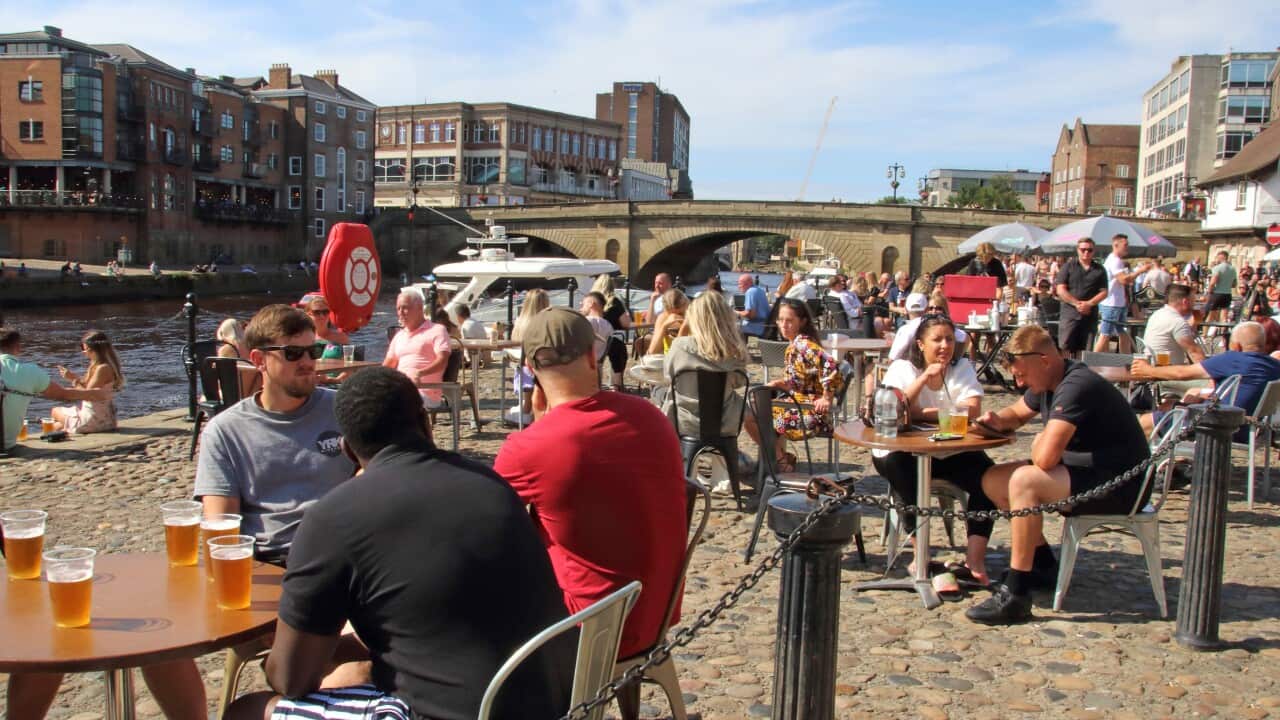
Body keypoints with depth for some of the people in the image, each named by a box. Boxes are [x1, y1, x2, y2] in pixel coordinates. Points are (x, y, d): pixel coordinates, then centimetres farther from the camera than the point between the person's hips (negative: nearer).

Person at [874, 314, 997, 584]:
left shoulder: (962, 368, 6)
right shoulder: (902, 368, 1)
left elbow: (972, 411, -12)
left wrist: (925, 413, -17)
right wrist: (925, 377, -24)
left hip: (954, 453, 2)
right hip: (908, 453, -2)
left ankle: (975, 560, -21)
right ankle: (921, 553, -21)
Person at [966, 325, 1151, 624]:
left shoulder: (1076, 387, -25)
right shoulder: (1048, 382, 4)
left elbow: (1045, 458, -34)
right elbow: (1017, 412, 24)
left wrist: (1038, 442, -10)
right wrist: (998, 420, -1)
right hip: (1084, 473, 10)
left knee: (1024, 480, -30)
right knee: (993, 479, 4)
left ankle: (1015, 595, -26)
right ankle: (1044, 566, 15)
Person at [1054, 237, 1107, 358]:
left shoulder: (1099, 270, 11)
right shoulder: (1069, 266, 5)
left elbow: (1104, 292, 6)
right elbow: (1061, 290, -2)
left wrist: (1089, 304, -11)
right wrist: (1077, 303, -12)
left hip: (1090, 314, 2)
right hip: (1070, 312, -2)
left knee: (1084, 350, 4)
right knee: (1065, 347, -10)